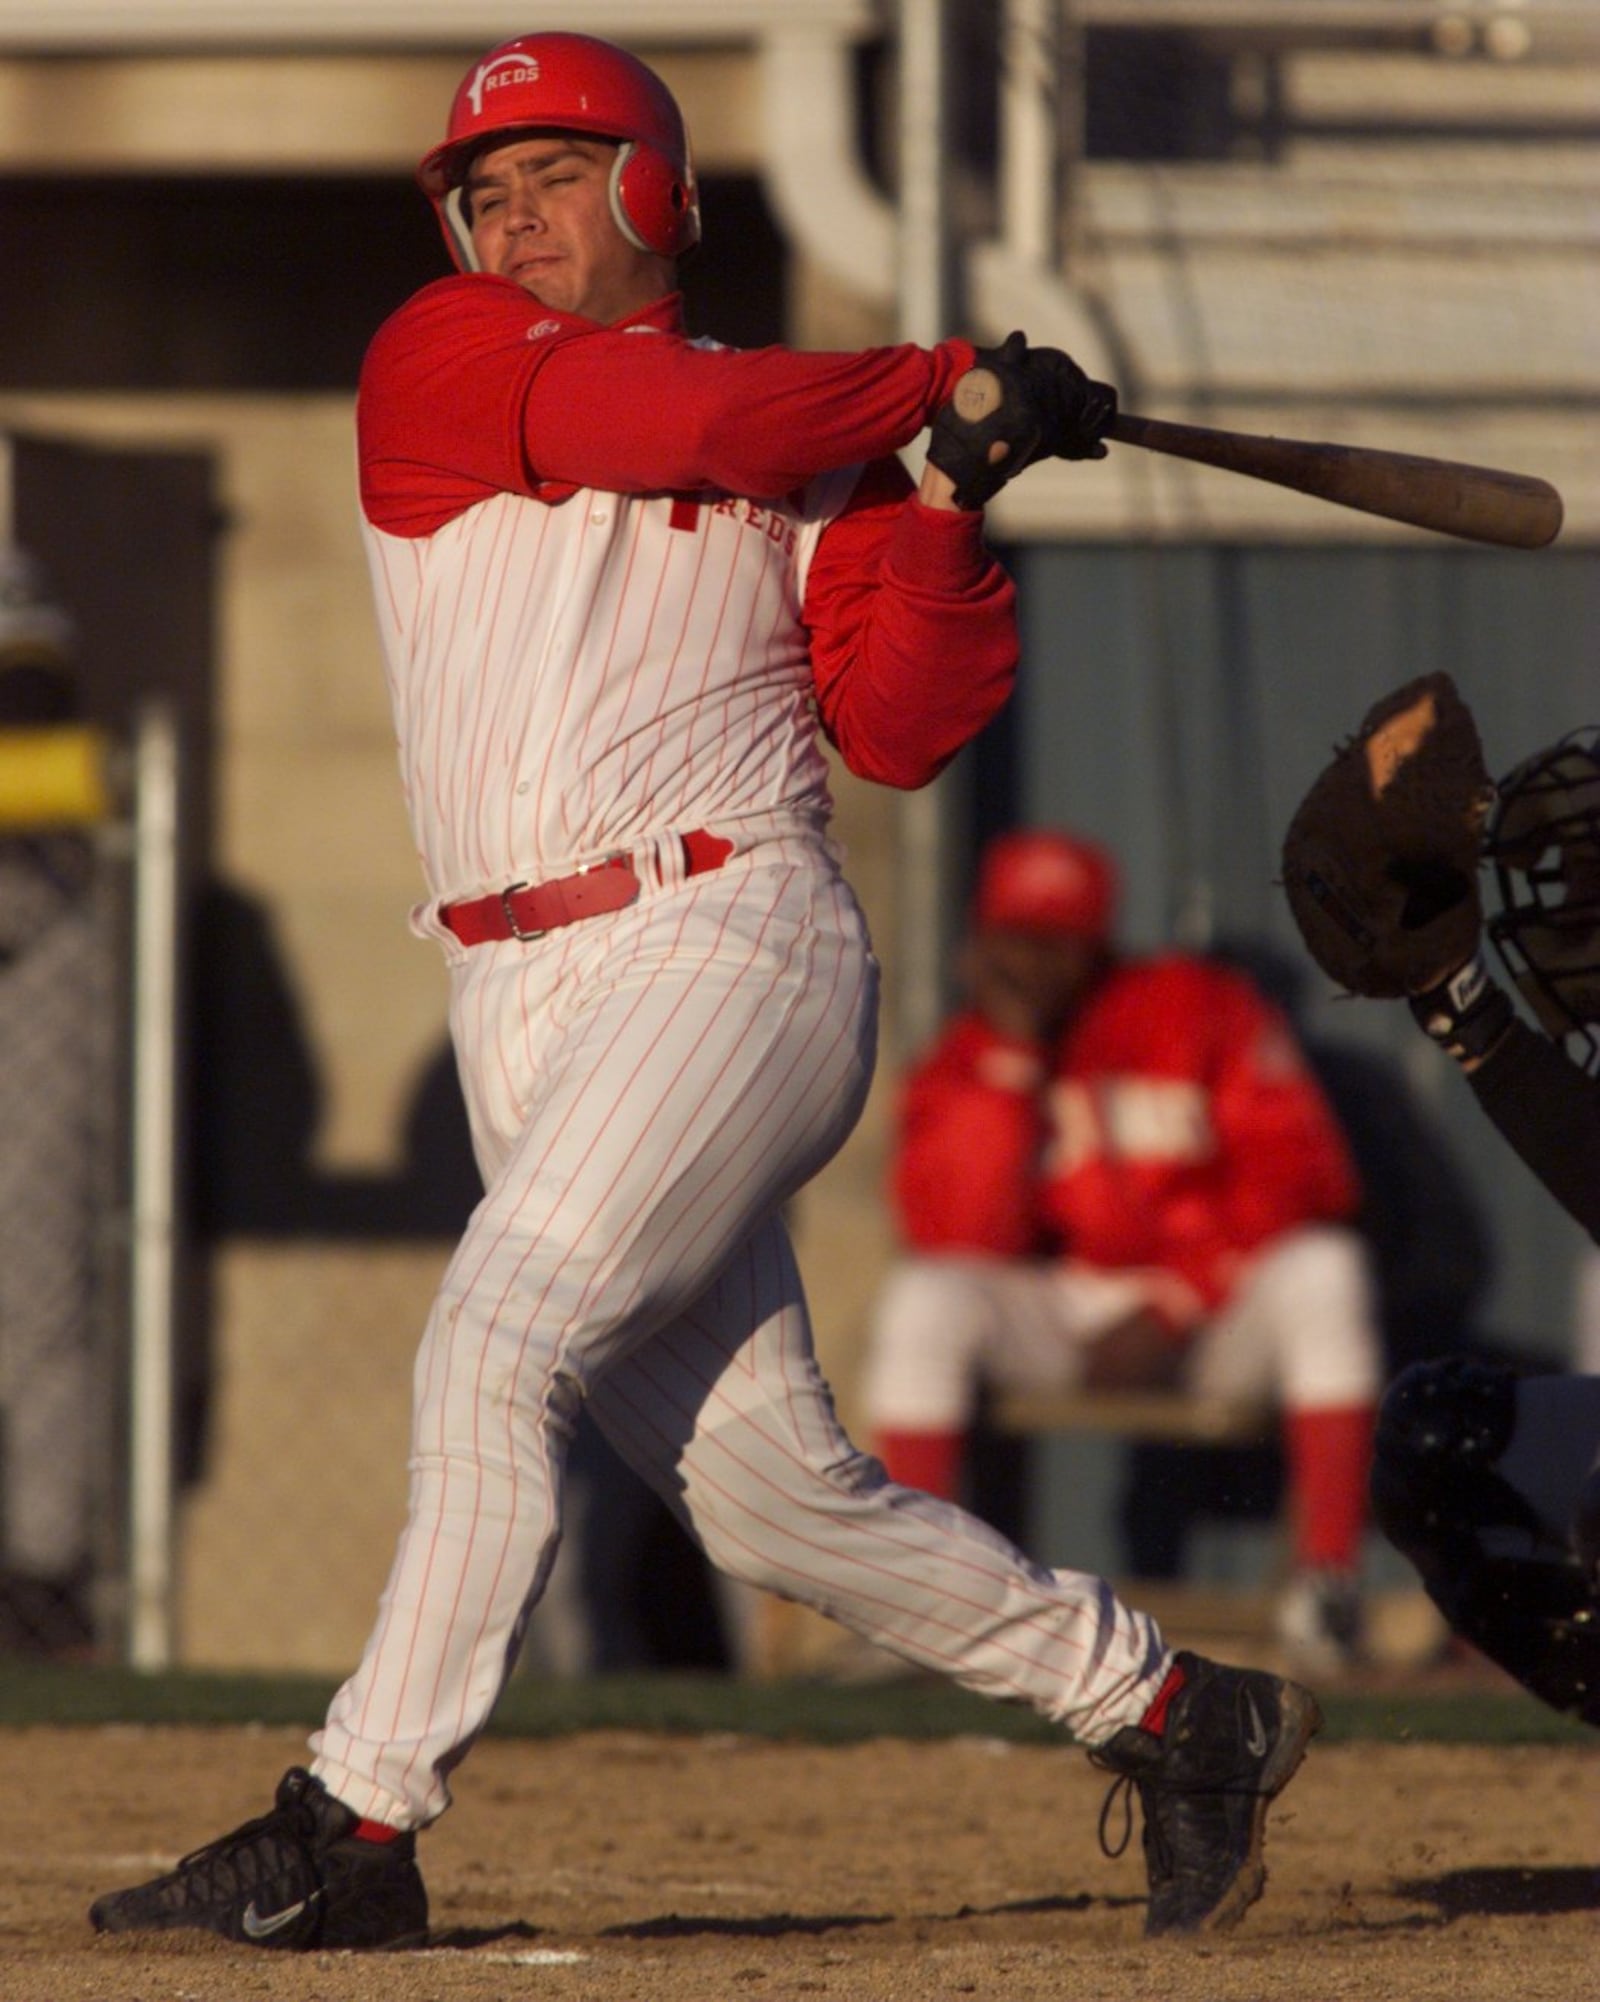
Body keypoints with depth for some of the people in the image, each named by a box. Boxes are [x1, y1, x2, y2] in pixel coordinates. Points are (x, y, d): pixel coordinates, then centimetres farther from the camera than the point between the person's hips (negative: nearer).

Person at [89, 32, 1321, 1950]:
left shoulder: (809, 445, 12)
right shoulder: (436, 359, 12)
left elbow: (902, 728, 5)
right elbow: (666, 424, -5)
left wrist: (950, 498, -6)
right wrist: (945, 382, 0)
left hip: (731, 945, -3)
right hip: (524, 997, 3)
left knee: (496, 1340, -20)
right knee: (768, 1493, 2)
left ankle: (354, 1828, -18)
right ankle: (1174, 1716, 16)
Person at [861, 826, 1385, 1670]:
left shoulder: (1201, 1009, -5)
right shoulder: (961, 1067, -1)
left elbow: (1294, 1170, -12)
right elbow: (959, 1237, -16)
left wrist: (1173, 1309, -19)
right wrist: (1009, 1062, -18)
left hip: (1213, 1309, -1)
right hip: (1050, 1329, 2)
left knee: (1323, 1272, -33)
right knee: (920, 1300, -27)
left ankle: (1327, 1579, -32)